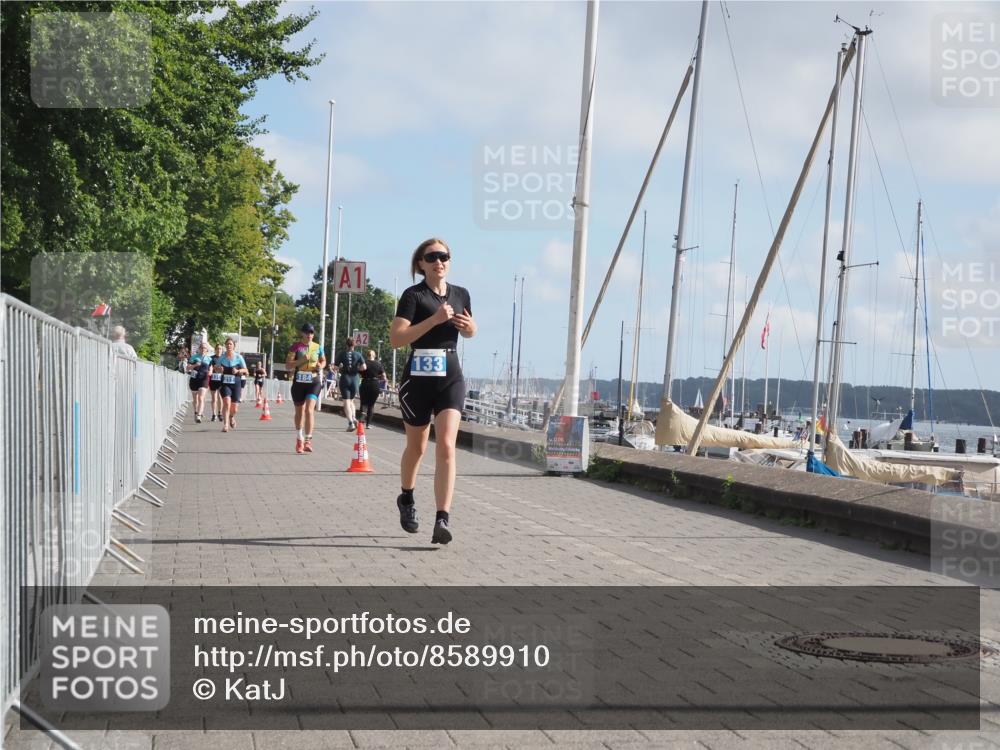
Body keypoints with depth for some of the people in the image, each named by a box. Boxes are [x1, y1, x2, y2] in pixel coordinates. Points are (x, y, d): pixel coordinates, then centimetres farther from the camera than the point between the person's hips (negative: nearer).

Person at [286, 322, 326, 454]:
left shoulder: (318, 347, 7)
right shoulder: (296, 347, -1)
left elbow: (323, 361, 23)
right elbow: (288, 365, -5)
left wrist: (321, 366, 0)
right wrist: (301, 360, -20)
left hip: (314, 382, 0)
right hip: (299, 382, 0)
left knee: (309, 409, -18)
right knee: (299, 411, 12)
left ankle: (308, 440, -19)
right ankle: (299, 439, 31)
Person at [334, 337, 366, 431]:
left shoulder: (341, 354, -3)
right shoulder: (358, 354, 1)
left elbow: (336, 367, -4)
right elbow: (364, 367, -6)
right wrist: (356, 369, 11)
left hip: (345, 378, -2)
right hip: (355, 379, 2)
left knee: (346, 401, -2)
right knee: (351, 400, 20)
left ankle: (350, 422, -15)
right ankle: (354, 418, -1)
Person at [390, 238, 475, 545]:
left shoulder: (461, 294, 8)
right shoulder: (413, 296, -7)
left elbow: (469, 331, 25)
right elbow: (396, 338, -18)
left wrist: (469, 327, 0)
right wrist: (434, 319, -24)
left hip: (451, 378, 2)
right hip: (418, 378, -2)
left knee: (446, 447, -14)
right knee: (416, 447, 14)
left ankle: (442, 520, -19)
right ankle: (406, 498, 43)